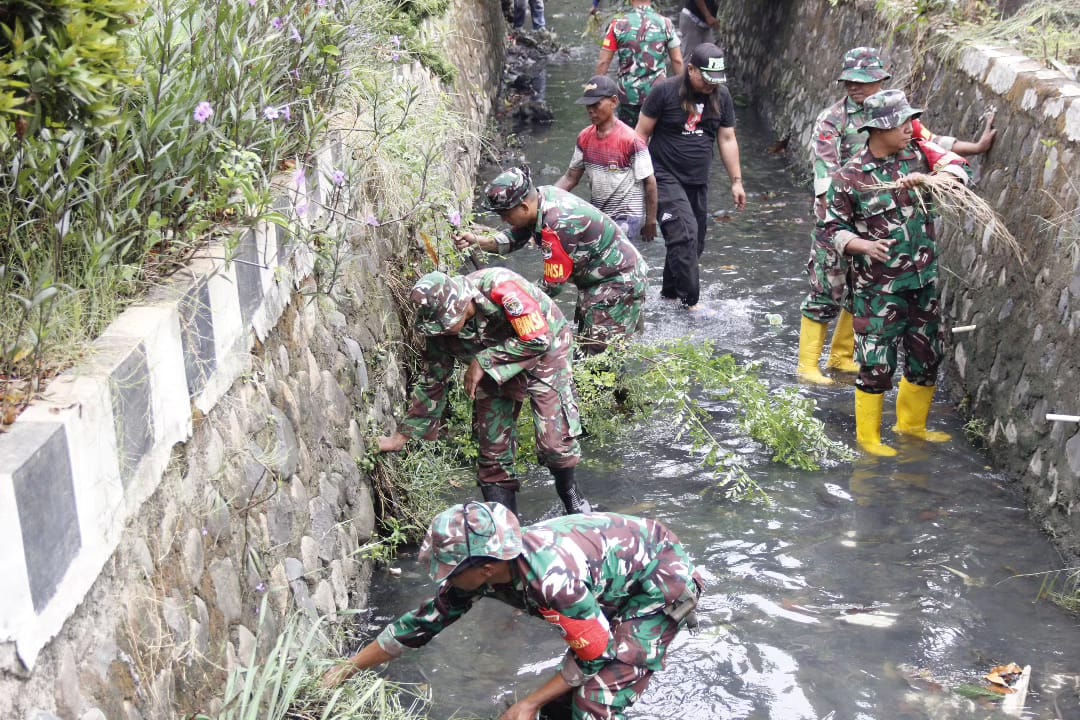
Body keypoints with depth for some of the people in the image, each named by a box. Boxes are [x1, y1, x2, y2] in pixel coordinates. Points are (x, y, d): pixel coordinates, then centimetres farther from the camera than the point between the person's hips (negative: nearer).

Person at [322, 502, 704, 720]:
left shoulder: (551, 580, -38)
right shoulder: (481, 566, -14)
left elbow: (597, 655, -23)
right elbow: (423, 621, 0)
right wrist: (347, 668, 3)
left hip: (661, 577, -8)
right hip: (618, 575, 8)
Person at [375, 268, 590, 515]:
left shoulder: (500, 287, -36)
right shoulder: (440, 323, -17)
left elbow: (538, 339, -30)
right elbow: (432, 381, -5)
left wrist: (482, 361, -29)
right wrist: (401, 436, -4)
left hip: (544, 354, -5)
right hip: (495, 372, 5)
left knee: (555, 441, -14)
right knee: (492, 449, -1)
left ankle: (569, 493, 17)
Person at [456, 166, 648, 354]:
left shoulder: (558, 226, -33)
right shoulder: (542, 195, -9)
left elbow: (553, 285, -25)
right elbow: (515, 237, 1)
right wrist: (477, 241, -14)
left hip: (621, 282, -10)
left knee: (597, 352, -10)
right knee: (585, 346, 16)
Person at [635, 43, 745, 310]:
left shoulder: (721, 96, 4)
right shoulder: (665, 91, -11)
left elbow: (727, 139, 9)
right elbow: (642, 133, -5)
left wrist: (736, 181, 7)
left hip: (699, 182, 6)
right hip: (666, 178, -5)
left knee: (694, 243, 9)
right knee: (685, 234, -18)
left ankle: (670, 293, 27)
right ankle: (690, 301, -13)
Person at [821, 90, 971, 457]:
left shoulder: (918, 152, 1)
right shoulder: (849, 177, -11)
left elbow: (958, 168, -9)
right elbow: (834, 228, -6)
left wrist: (925, 178, -27)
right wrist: (864, 245, -23)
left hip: (923, 281, 5)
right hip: (878, 287, -5)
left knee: (927, 356, 17)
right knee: (876, 363, 0)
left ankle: (912, 423, 38)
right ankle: (868, 436, 19)